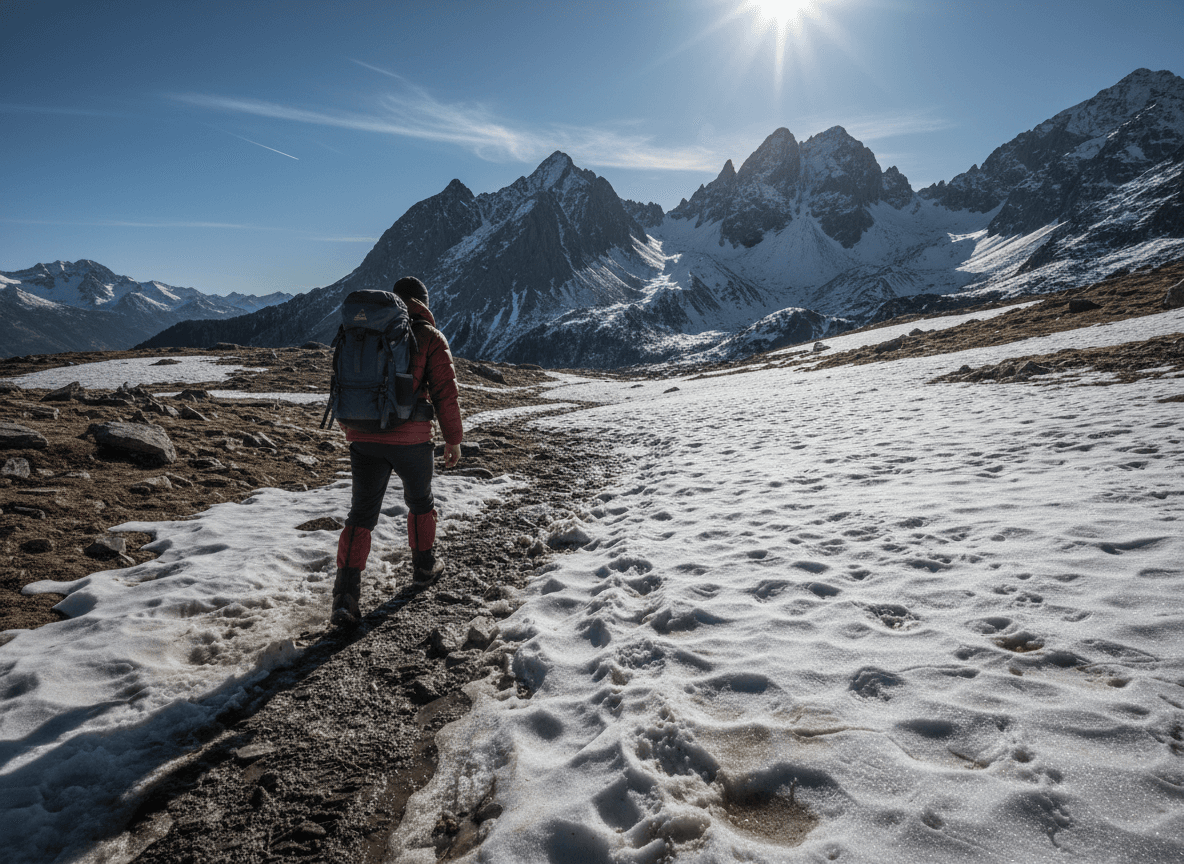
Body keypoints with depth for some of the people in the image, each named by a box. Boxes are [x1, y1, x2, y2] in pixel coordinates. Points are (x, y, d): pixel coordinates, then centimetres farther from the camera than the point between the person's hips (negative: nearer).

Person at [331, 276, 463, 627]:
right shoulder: (429, 337, -1)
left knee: (361, 513, 6)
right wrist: (453, 438, 2)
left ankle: (346, 593, -4)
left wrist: (352, 430, 29)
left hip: (363, 438, 3)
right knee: (420, 500, 21)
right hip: (409, 439, -3)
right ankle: (424, 565, 36)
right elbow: (445, 392, -6)